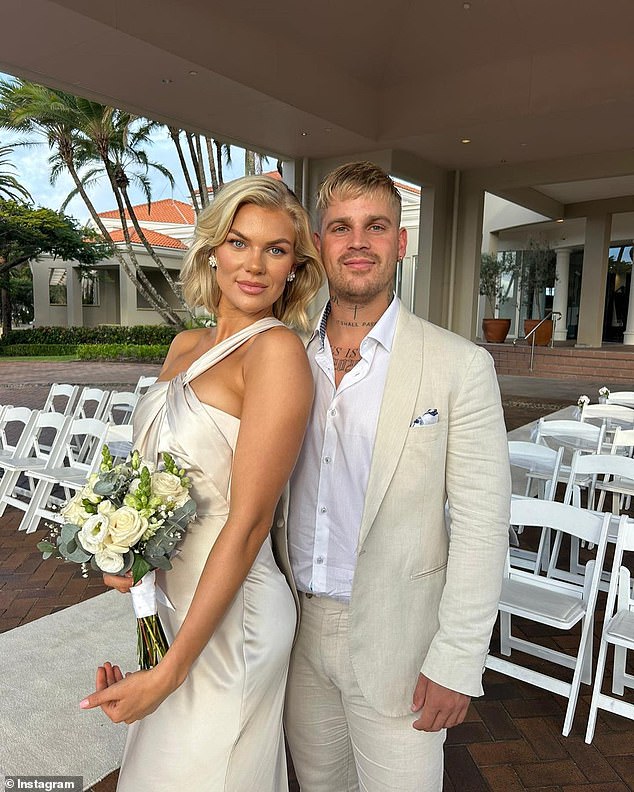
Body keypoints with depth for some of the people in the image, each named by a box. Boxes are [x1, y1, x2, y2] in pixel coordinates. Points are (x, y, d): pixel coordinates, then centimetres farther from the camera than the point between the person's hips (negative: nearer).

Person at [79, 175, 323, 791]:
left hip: (227, 616, -7)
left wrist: (169, 670, -19)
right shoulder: (186, 347, 2)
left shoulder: (277, 350, -21)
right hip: (169, 601, 7)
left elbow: (249, 521, -22)